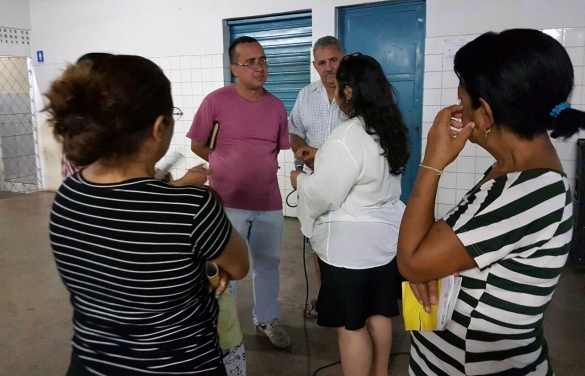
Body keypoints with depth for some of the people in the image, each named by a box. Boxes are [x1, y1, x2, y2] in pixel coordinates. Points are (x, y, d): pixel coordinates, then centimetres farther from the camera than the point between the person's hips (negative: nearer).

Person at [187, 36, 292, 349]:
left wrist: (257, 168, 0)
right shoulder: (216, 101, -10)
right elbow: (197, 146, -2)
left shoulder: (276, 106, 2)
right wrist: (230, 167, 0)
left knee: (268, 263, 17)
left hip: (269, 202, 4)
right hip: (227, 202, -4)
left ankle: (266, 320, 37)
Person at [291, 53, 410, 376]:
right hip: (385, 234, 9)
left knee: (351, 325, 7)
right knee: (378, 313, 22)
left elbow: (322, 195, -19)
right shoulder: (391, 129, 4)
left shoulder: (348, 136, -24)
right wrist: (321, 158, 21)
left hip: (350, 243, -9)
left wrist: (300, 180, 1)